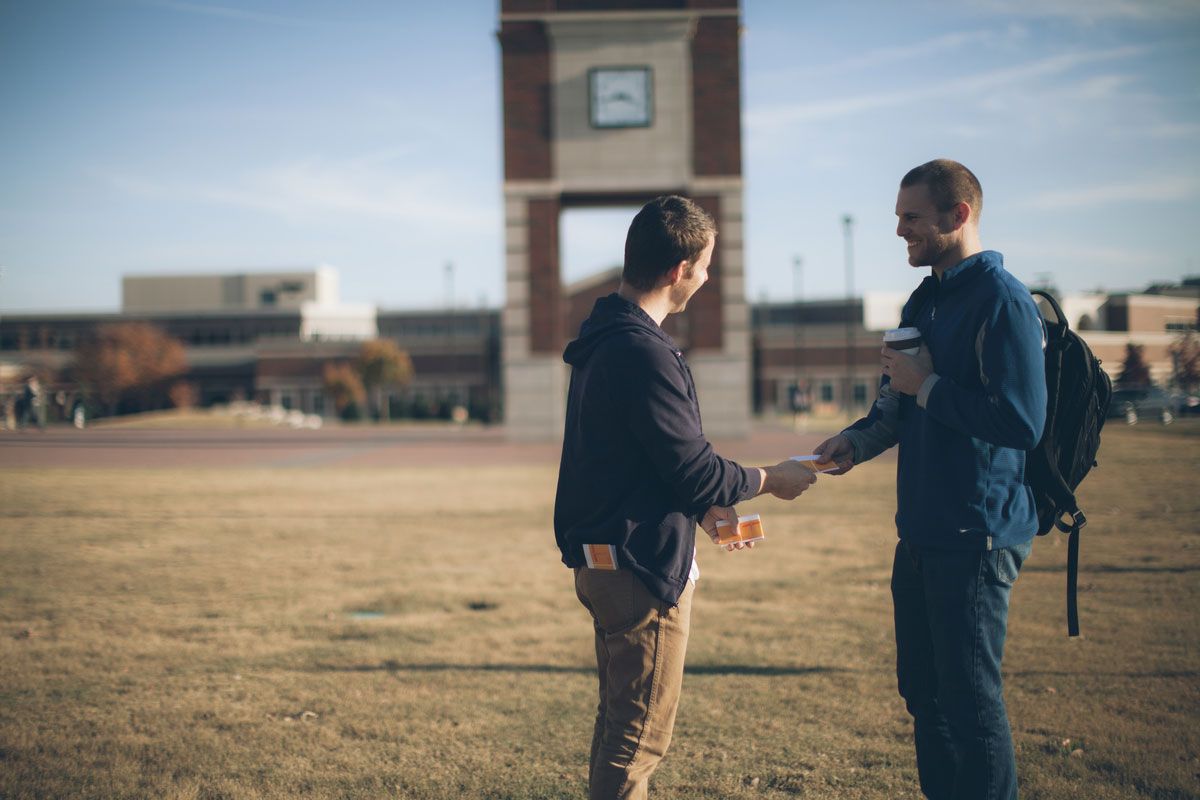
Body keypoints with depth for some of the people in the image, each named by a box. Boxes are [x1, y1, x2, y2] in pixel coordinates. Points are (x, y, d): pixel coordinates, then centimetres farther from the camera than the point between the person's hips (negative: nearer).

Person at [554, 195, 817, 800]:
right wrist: (771, 480, -2)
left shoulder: (603, 339, 11)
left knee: (619, 721, 21)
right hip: (642, 566, -10)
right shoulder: (643, 352, -22)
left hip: (604, 561, 10)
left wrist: (701, 507, 14)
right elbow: (694, 469, -19)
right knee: (639, 733, -1)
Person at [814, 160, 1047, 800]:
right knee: (923, 690, 16)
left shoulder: (1002, 302, -14)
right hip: (923, 532, 9)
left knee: (970, 698, -3)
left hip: (978, 535, -9)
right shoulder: (924, 302, 14)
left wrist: (928, 385, -16)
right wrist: (857, 440, 5)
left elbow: (1021, 422, -24)